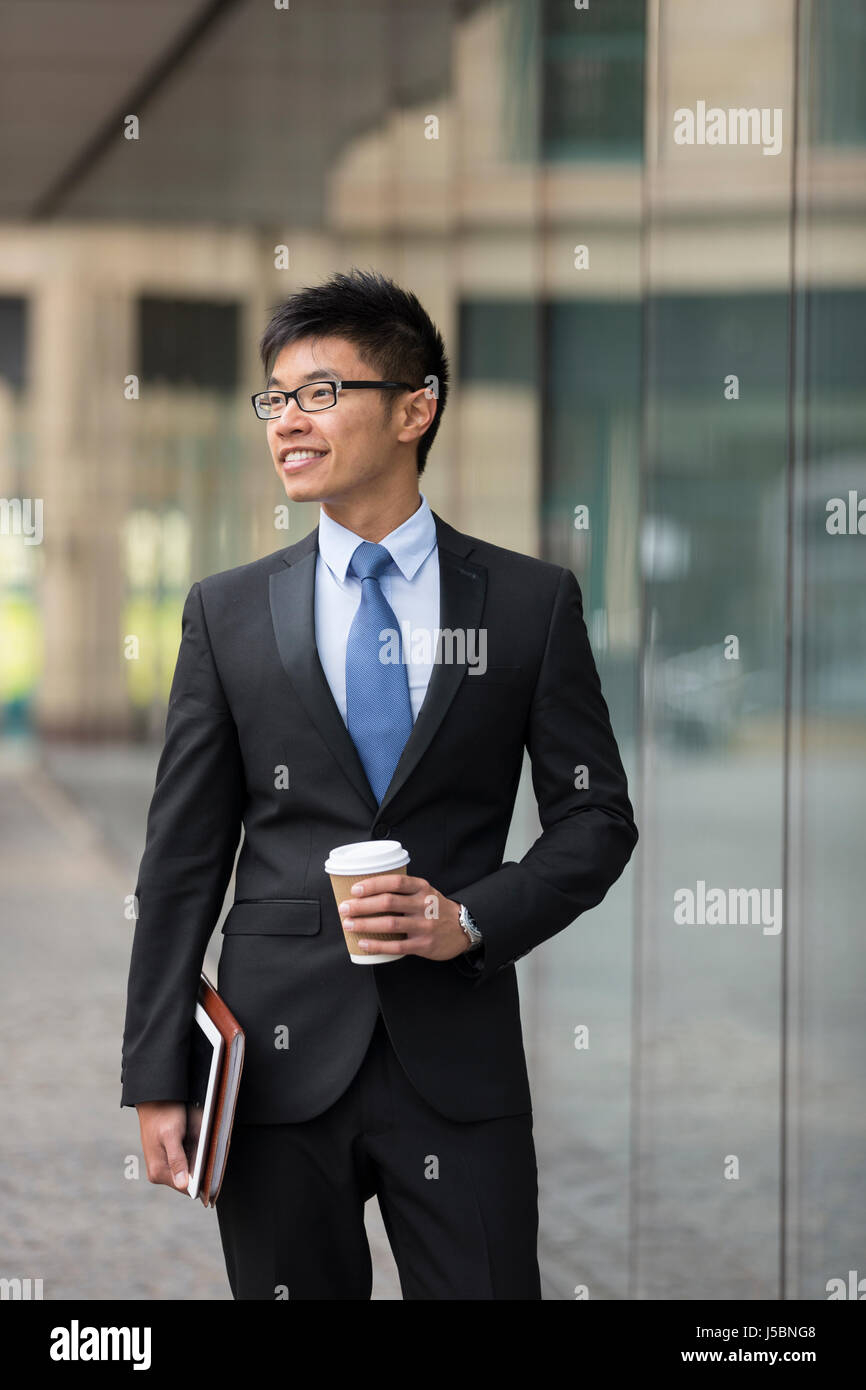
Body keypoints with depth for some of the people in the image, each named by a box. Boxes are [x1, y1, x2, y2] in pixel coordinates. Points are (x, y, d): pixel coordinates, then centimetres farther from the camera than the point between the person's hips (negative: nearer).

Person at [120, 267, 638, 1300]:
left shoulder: (532, 603, 4)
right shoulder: (227, 613, 7)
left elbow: (596, 817, 7)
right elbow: (182, 856, 6)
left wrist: (473, 919, -11)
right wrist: (157, 1080, 0)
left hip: (458, 1063, -1)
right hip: (279, 1058, 1)